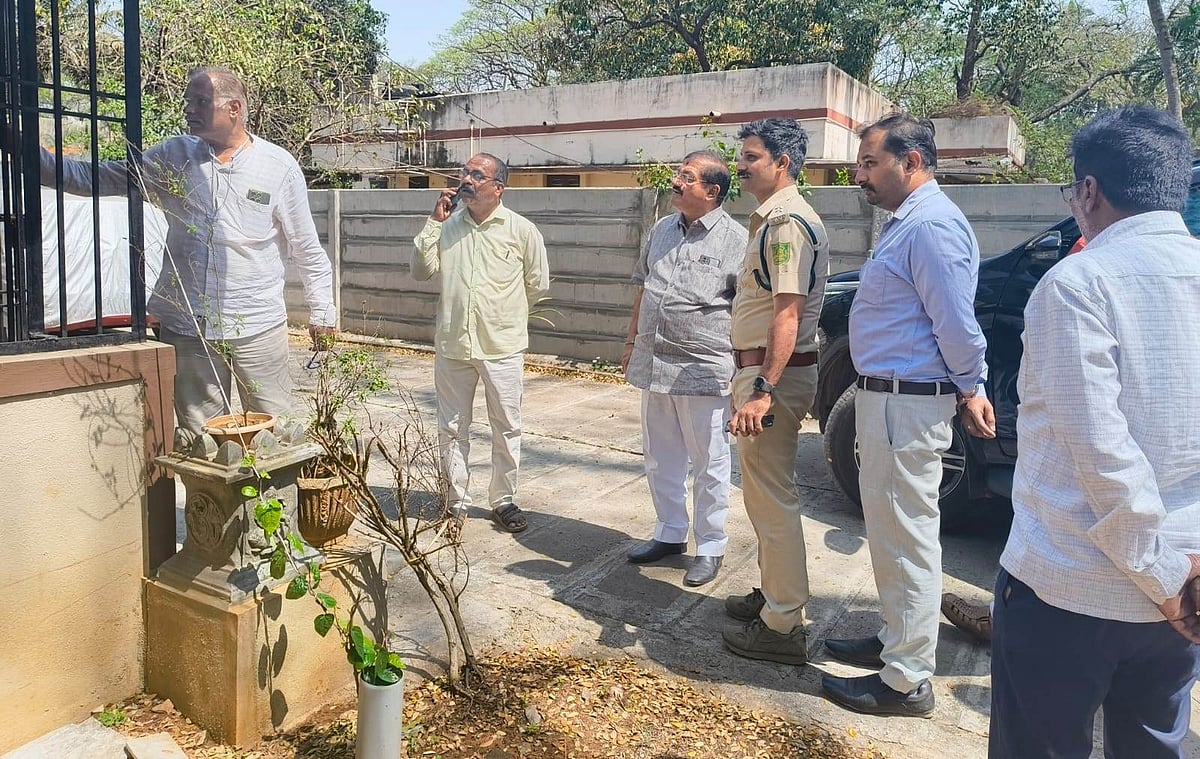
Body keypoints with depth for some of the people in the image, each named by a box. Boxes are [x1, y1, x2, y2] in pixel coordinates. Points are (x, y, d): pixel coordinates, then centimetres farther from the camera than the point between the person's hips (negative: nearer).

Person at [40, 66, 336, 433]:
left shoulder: (279, 166, -2)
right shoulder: (173, 157, 5)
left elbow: (307, 248, 2)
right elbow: (95, 178, 4)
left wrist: (321, 312, 4)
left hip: (258, 325, -2)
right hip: (185, 324, 3)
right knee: (199, 437, 13)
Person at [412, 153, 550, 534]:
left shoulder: (522, 230, -4)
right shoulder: (448, 225, 4)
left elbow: (539, 285, 5)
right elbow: (421, 271, -3)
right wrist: (434, 223, -7)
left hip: (502, 346, -2)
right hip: (452, 344, 3)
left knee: (507, 428, 8)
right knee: (452, 428, 10)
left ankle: (503, 501, 23)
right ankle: (456, 501, 24)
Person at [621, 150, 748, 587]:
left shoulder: (735, 240, -8)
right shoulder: (662, 230, 11)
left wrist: (742, 369, -13)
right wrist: (632, 342, 18)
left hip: (703, 371, -6)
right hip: (653, 366, 7)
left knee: (709, 465, 6)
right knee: (659, 461, 16)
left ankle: (710, 546, 20)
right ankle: (669, 533, 33)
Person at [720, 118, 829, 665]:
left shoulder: (787, 223, -17)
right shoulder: (771, 219, 17)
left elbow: (788, 315, -25)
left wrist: (762, 390, -31)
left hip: (773, 374, -11)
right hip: (758, 369, 11)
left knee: (772, 496, -5)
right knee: (765, 492, 19)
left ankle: (783, 626, 5)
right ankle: (774, 594, 33)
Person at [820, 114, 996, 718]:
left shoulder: (931, 226, -19)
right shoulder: (906, 221, 15)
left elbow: (957, 326, -20)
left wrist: (968, 390, -6)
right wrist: (969, 389, 19)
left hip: (906, 406, -11)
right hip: (887, 397, 11)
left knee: (905, 540, -1)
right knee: (893, 532, 21)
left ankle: (907, 682, 12)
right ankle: (897, 642, 37)